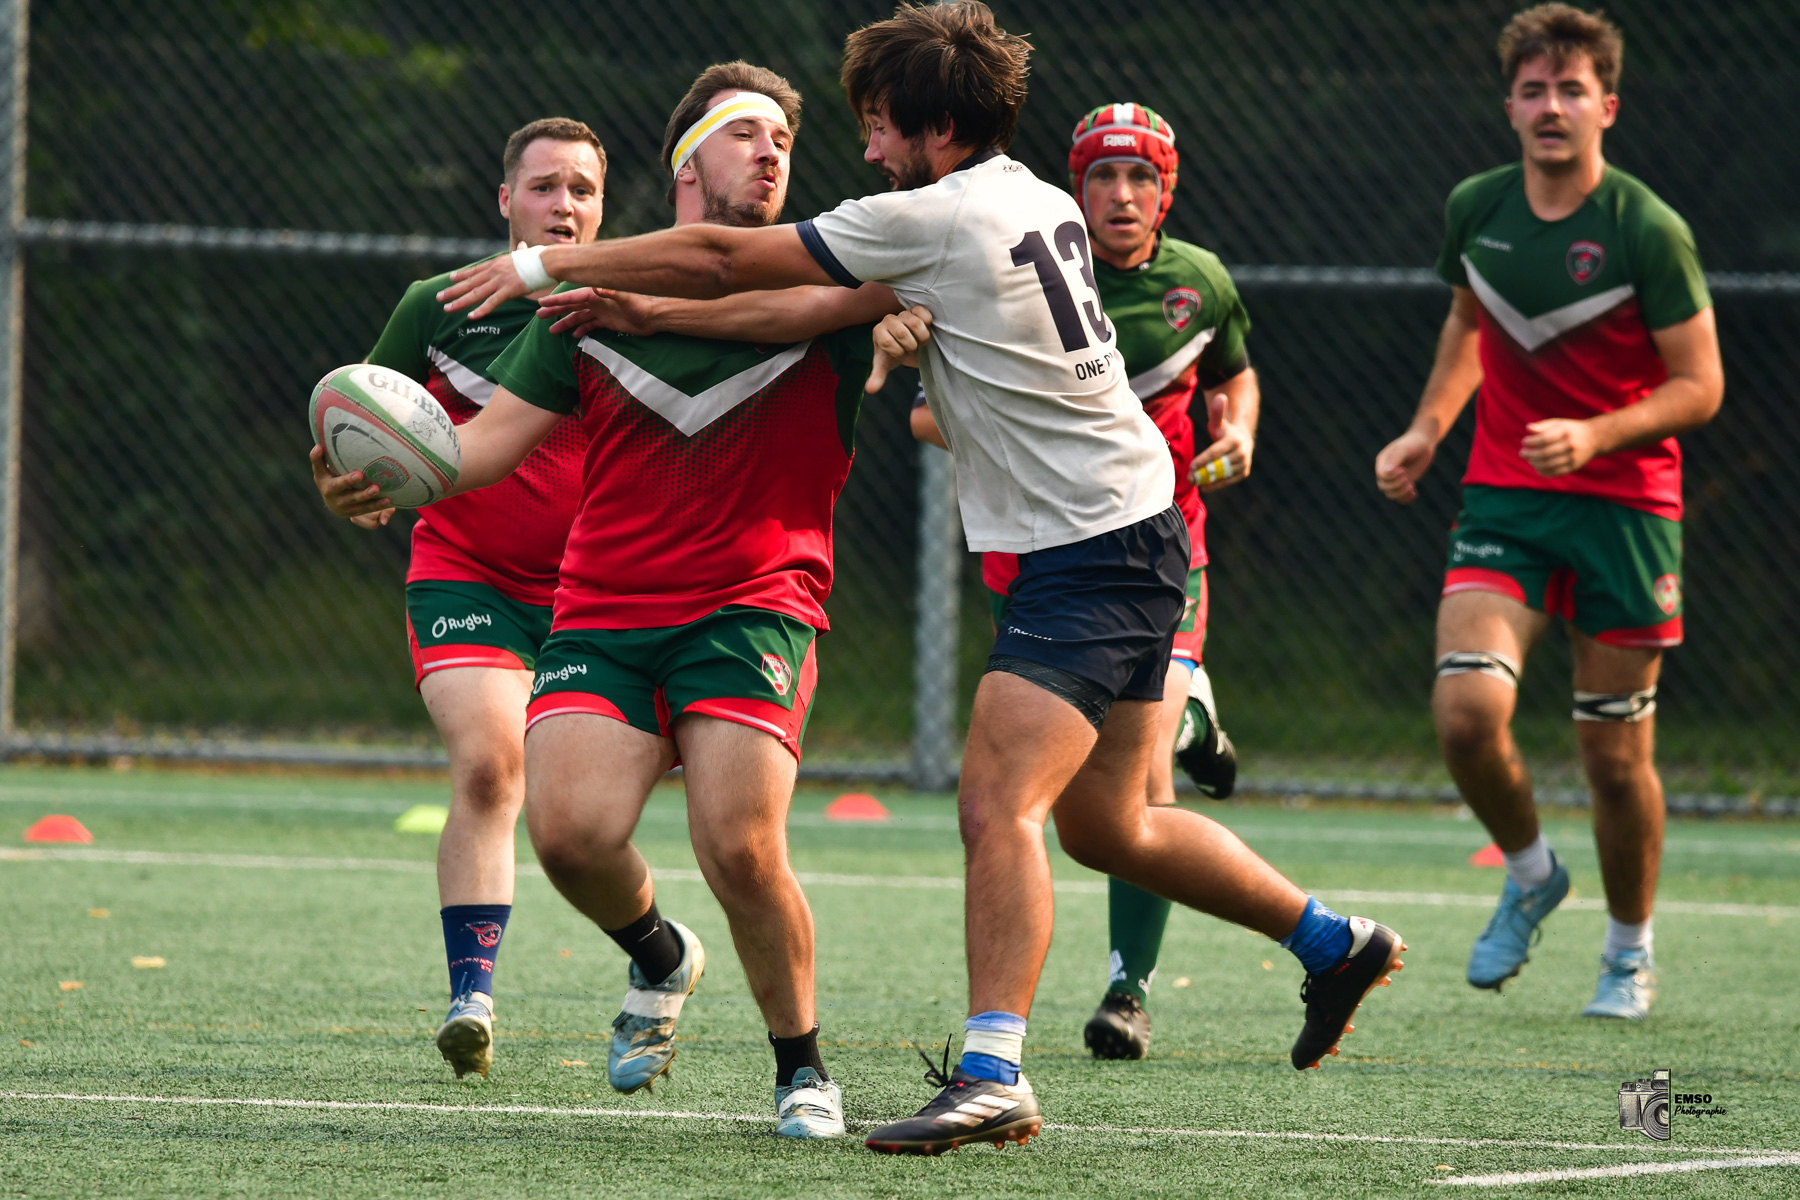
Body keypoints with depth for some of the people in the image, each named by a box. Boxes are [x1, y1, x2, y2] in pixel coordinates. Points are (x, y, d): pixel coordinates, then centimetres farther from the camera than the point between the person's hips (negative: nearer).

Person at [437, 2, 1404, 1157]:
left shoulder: (935, 217, -15)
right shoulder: (1038, 204, 11)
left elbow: (722, 260, -10)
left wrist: (549, 265, -1)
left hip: (1092, 555, -10)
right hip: (1125, 532, 10)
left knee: (998, 803, -19)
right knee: (1103, 825, 17)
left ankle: (992, 1071, -28)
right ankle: (1335, 939, 29)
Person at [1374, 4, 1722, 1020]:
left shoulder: (1649, 231, -12)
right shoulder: (1474, 210, 1)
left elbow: (1699, 388, -8)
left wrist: (1595, 435, -23)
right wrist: (1429, 428, 13)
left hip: (1624, 506, -3)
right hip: (1503, 497, 3)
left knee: (1616, 751, 2)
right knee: (1467, 708, -18)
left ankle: (1631, 951, 25)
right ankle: (1530, 874, 12)